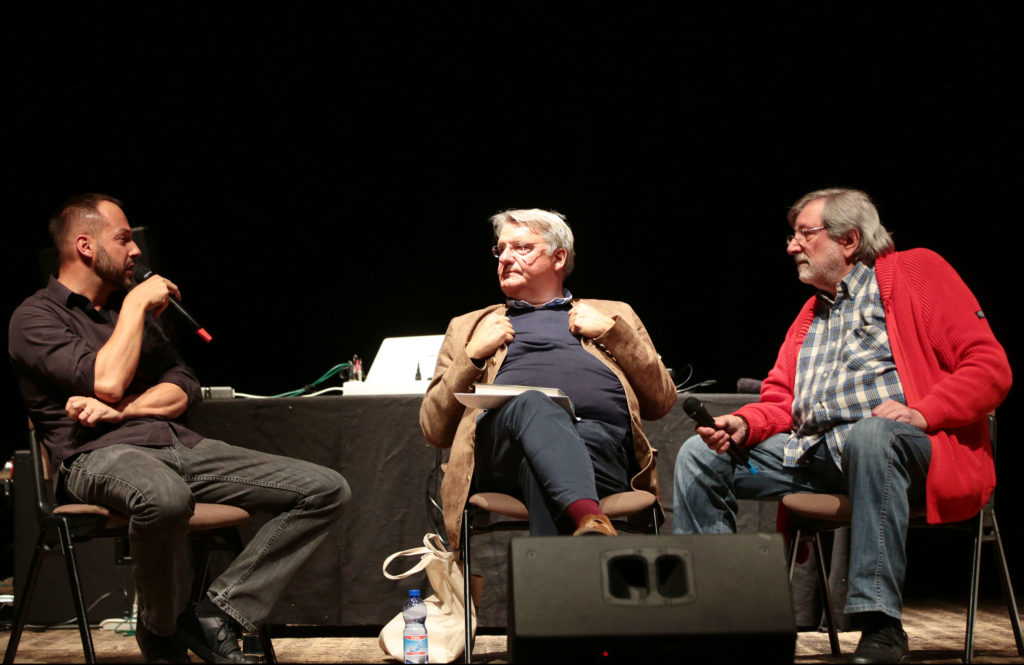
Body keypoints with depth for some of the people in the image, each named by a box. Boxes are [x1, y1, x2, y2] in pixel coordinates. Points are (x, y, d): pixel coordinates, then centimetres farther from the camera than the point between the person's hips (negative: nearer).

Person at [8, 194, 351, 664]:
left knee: (326, 489, -9)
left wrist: (120, 410, -5)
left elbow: (184, 390, 14)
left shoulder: (130, 307, 24)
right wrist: (136, 305, -2)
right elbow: (107, 381, -14)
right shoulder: (35, 318, 3)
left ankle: (213, 617, -15)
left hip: (178, 445, 7)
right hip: (99, 456, -7)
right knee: (164, 497, -45)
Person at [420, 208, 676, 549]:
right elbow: (434, 430, 22)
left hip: (601, 430, 1)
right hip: (503, 434, 0)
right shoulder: (469, 327, 33)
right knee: (533, 404, -39)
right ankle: (589, 518, -61)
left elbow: (662, 401, 19)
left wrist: (611, 332, 11)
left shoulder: (611, 316, 33)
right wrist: (473, 354, 11)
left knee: (542, 467, -38)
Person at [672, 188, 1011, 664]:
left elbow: (989, 366, -4)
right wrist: (743, 424, -1)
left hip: (901, 445, -7)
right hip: (811, 451, 7)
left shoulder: (916, 272, 6)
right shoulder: (810, 316, 27)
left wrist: (922, 413, -20)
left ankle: (879, 625, -38)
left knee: (869, 434, -41)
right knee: (699, 454, -4)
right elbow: (780, 404, 22)